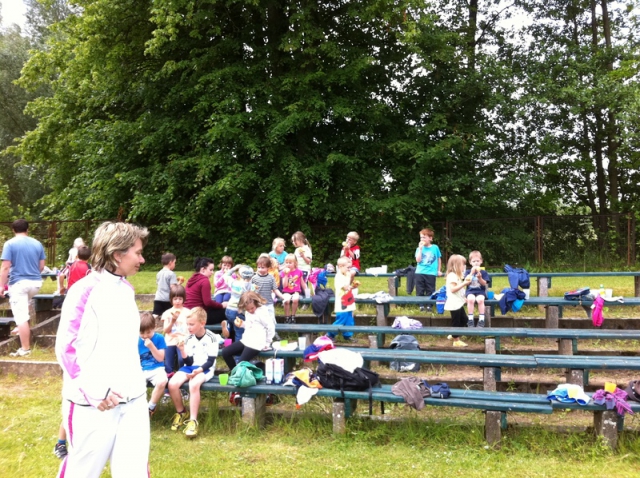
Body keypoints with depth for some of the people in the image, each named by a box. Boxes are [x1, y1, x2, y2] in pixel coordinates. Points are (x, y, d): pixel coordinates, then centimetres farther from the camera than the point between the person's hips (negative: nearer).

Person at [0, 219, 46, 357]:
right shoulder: (37, 244, 7)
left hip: (18, 283, -5)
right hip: (36, 282, 5)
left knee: (21, 317, -3)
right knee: (28, 302, 36)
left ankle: (25, 349, -2)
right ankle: (24, 328, 40)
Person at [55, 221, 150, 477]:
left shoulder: (127, 289, 11)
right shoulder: (85, 290, -13)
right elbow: (66, 347, -15)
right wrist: (93, 392, -18)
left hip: (133, 399, 6)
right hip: (94, 404, -6)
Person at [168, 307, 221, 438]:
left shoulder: (212, 338, -7)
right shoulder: (189, 339, 6)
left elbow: (210, 361, -11)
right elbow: (189, 362, 2)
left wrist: (199, 370, -28)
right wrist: (182, 350, -15)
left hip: (205, 368, -5)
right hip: (190, 367, 5)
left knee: (194, 384, -37)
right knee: (172, 384, -23)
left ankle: (193, 420, -29)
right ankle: (181, 413, 3)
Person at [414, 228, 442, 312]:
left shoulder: (435, 248, 1)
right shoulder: (420, 248, 3)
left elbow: (439, 259, 12)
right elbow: (418, 260, -9)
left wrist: (439, 270, 13)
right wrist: (420, 248, -12)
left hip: (431, 273, -1)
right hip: (419, 273, 1)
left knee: (430, 291, 4)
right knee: (420, 291, 5)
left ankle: (429, 305, 14)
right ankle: (421, 305, 15)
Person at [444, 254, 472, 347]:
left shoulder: (457, 275, 16)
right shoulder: (452, 276, -18)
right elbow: (453, 289, -25)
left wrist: (465, 281, 9)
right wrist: (464, 284, -23)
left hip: (459, 303, 11)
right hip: (454, 304, -11)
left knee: (463, 319, 18)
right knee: (456, 321, -2)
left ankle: (453, 335, 29)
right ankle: (456, 341, 7)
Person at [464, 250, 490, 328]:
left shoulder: (483, 272, 6)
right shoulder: (468, 272, 9)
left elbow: (484, 284, -1)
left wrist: (480, 278, -20)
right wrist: (472, 273, -16)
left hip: (480, 291, 0)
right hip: (470, 291, 0)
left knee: (480, 299, -34)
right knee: (470, 299, -34)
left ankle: (481, 319, -25)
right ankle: (470, 319, -26)